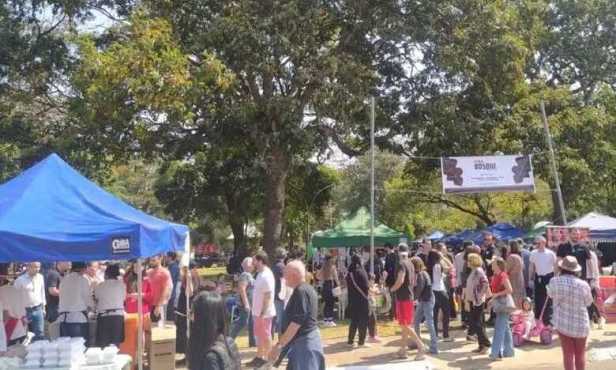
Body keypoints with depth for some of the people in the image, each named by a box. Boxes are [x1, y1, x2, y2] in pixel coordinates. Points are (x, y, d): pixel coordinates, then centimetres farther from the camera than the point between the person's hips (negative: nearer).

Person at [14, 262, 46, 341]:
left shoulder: (40, 277, 3)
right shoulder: (20, 280, -12)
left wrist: (43, 307, 15)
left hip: (38, 310, 3)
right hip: (26, 310, -3)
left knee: (40, 334, 1)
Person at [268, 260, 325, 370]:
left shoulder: (300, 291, -17)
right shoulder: (308, 289, 14)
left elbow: (296, 322, -22)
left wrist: (279, 345, -19)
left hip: (303, 343, -11)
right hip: (309, 339, 11)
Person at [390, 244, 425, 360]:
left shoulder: (402, 264, -16)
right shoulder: (410, 264, 12)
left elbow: (400, 281, -25)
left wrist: (391, 289, -11)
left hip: (402, 298, -9)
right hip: (409, 296, 9)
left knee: (405, 325, -6)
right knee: (405, 325, 13)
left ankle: (421, 346, -11)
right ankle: (403, 350, 19)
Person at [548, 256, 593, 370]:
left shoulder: (554, 281, -11)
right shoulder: (583, 285, -13)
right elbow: (588, 302, 3)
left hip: (562, 323, 0)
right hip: (581, 324, 0)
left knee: (568, 353, 9)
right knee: (580, 354, 17)